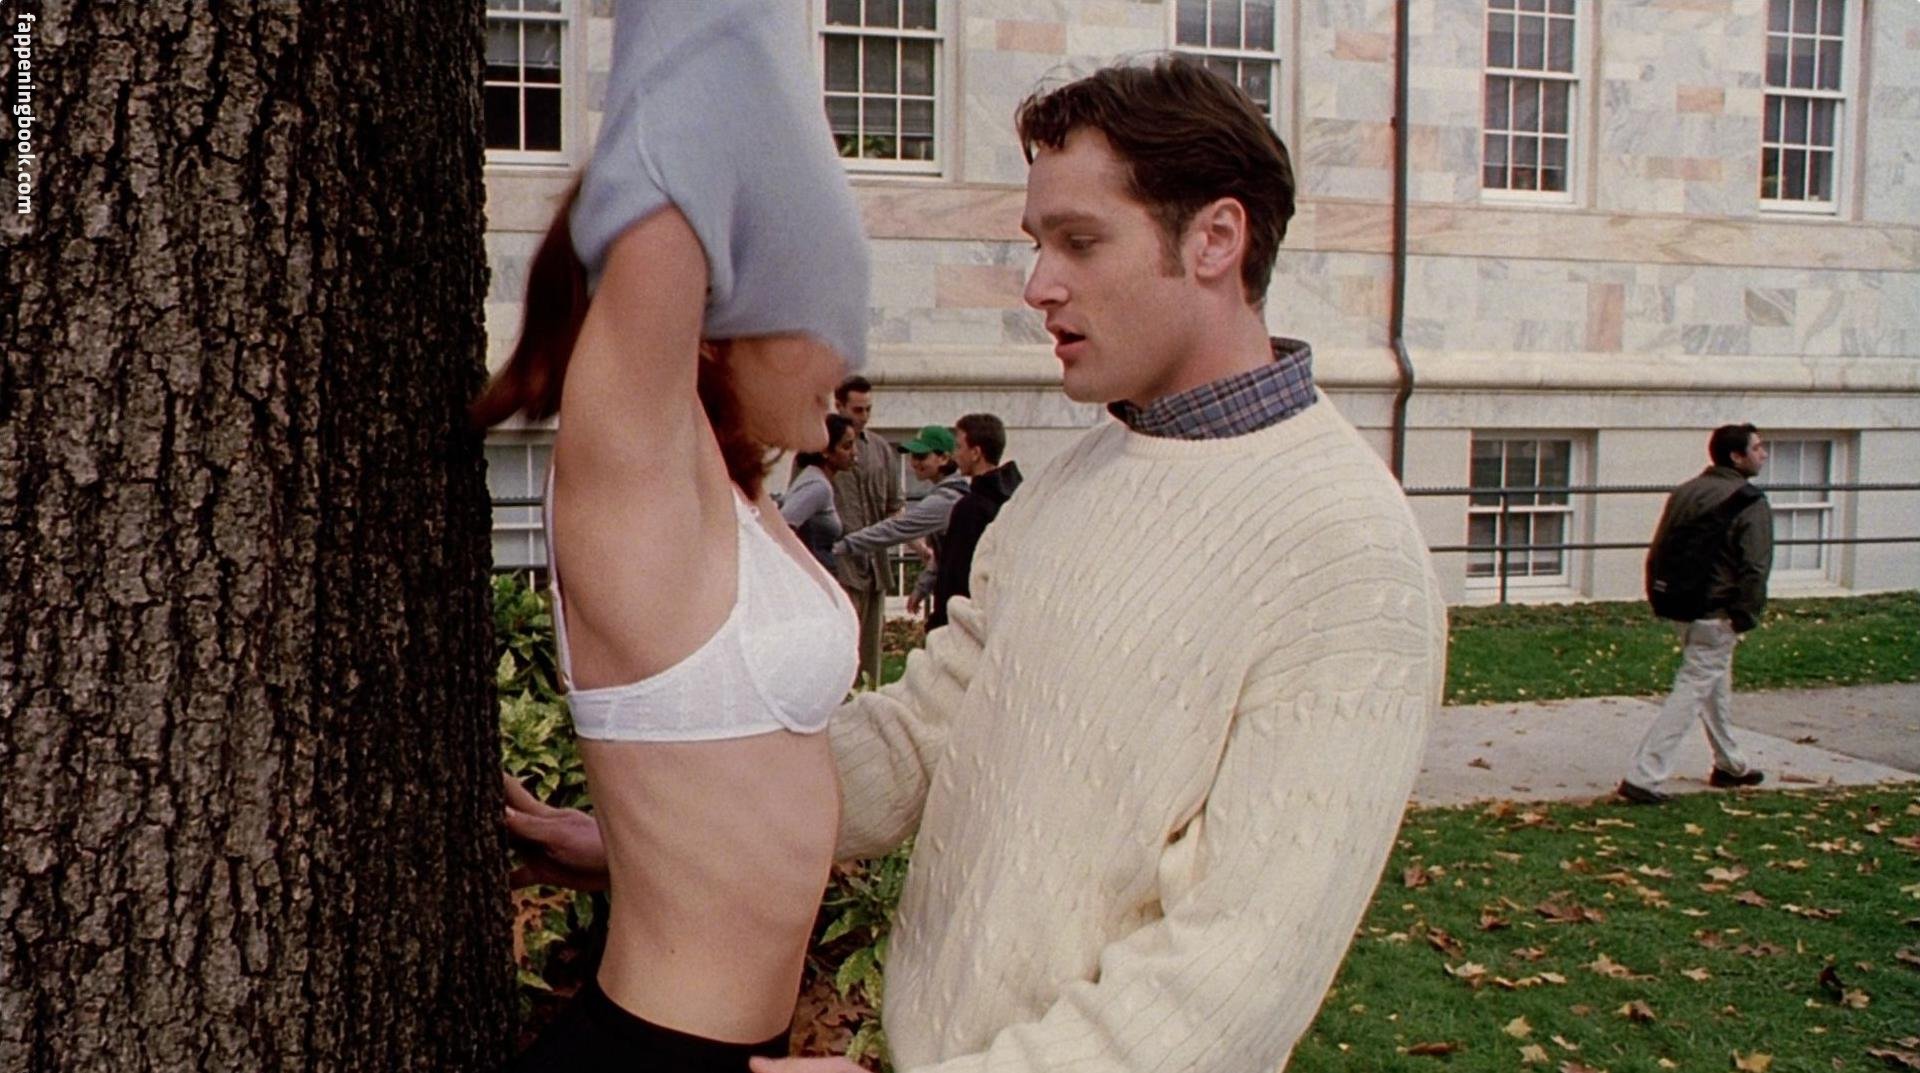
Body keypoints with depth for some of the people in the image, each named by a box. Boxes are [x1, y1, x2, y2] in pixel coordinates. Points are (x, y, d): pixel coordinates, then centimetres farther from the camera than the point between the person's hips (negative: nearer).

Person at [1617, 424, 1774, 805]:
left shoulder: (1684, 493, 9)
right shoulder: (1750, 504, -13)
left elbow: (1657, 554, 11)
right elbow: (1754, 569, -18)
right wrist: (1745, 618, -9)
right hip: (1715, 616, -8)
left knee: (1716, 687, 24)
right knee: (1691, 692, -6)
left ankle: (1729, 764, 39)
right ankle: (1643, 776, -11)